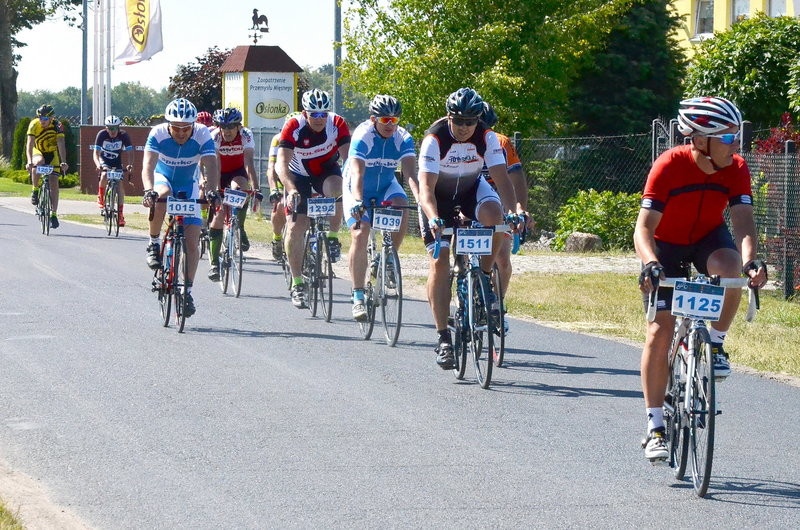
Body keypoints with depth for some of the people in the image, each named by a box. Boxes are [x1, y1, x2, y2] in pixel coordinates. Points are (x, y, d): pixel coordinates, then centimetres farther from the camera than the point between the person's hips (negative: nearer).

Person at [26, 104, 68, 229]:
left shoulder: (57, 125, -24)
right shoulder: (34, 125, -24)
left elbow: (61, 144, -31)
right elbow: (29, 144, -32)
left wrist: (63, 162, -44)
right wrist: (29, 161, -47)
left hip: (52, 153, 0)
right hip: (38, 152, 0)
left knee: (54, 182, -11)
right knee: (39, 162, -37)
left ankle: (53, 215, -6)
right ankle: (35, 190, -19)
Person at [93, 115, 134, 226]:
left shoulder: (124, 136, -23)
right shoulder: (102, 134, -24)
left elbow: (129, 152, -24)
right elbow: (96, 153, -27)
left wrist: (129, 164, -44)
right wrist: (98, 165, -46)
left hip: (117, 162, 1)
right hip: (104, 160, -1)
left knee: (120, 185, -12)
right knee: (104, 175, -32)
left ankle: (120, 214, -10)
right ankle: (100, 197, -4)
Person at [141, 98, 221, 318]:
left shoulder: (202, 136, -27)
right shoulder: (158, 134, -29)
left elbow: (211, 166, -36)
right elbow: (148, 165, -39)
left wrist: (212, 191, -54)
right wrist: (148, 190, -58)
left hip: (188, 186, 1)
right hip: (163, 179, -1)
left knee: (192, 241, -9)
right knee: (162, 196, -39)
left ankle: (187, 291, 3)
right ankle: (153, 244, -18)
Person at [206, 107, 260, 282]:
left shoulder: (245, 135, -25)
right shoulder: (215, 136, -26)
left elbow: (249, 163, -33)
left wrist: (255, 189, -44)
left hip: (237, 172, 0)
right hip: (220, 175, 0)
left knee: (239, 188, -35)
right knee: (217, 215, -8)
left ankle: (240, 230, -18)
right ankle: (214, 263, -1)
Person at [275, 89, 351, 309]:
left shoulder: (337, 124, -23)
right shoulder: (293, 127, -27)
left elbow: (348, 158, -27)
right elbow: (281, 163, -33)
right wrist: (291, 190, -49)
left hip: (327, 171, 0)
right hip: (299, 175, 0)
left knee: (337, 190, -35)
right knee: (295, 227, -11)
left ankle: (333, 237, -11)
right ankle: (297, 283, 1)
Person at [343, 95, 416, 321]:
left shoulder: (403, 139, -18)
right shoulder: (362, 136, -27)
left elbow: (410, 172, -30)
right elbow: (357, 173, -39)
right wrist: (358, 202, -54)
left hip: (386, 186, 3)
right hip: (358, 190, -3)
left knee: (402, 209, -28)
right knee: (360, 234, -20)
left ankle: (388, 261, -6)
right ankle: (358, 297, -14)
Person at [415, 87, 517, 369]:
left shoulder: (487, 137, -21)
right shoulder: (434, 139, -28)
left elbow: (501, 177, -25)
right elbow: (426, 188, -35)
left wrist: (513, 211, -42)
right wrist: (434, 220, -53)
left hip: (471, 188, 2)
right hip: (438, 196, -2)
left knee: (494, 214, -33)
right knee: (439, 262, -14)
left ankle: (483, 278, -11)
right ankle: (443, 338, -11)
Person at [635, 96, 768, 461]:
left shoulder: (735, 169, -20)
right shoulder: (669, 166, -29)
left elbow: (743, 222, -26)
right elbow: (644, 228, -31)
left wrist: (751, 261, -47)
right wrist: (651, 265, -50)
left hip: (709, 239, 2)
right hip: (666, 246, -2)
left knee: (731, 267, -33)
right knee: (660, 329, -13)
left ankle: (716, 343, -6)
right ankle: (655, 427, -6)